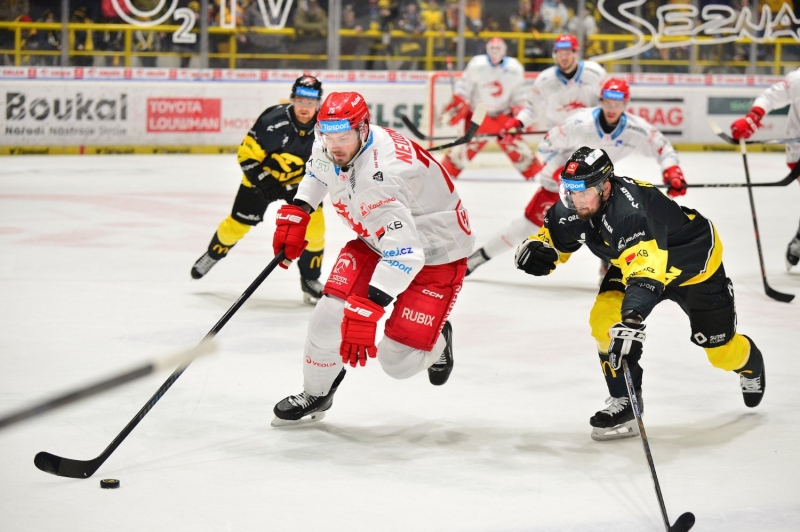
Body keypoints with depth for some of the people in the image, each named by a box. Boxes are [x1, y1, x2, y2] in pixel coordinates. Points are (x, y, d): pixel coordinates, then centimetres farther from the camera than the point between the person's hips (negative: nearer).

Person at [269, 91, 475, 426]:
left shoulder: (381, 175, -38)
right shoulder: (327, 147, -13)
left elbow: (403, 254, -46)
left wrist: (367, 309, -52)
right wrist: (295, 214, 11)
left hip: (434, 254, -7)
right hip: (378, 239, 7)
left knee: (398, 361, -10)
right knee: (331, 316, -11)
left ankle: (436, 341, 26)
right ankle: (315, 395, 15)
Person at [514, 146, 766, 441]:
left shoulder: (631, 211, -44)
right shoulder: (573, 209, -21)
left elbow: (646, 273, -56)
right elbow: (551, 237, -2)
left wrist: (632, 322, -69)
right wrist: (534, 250, -28)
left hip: (695, 257, -6)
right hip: (633, 258, 6)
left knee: (717, 344, 7)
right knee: (605, 319, -18)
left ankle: (750, 361, 44)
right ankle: (624, 402, -5)